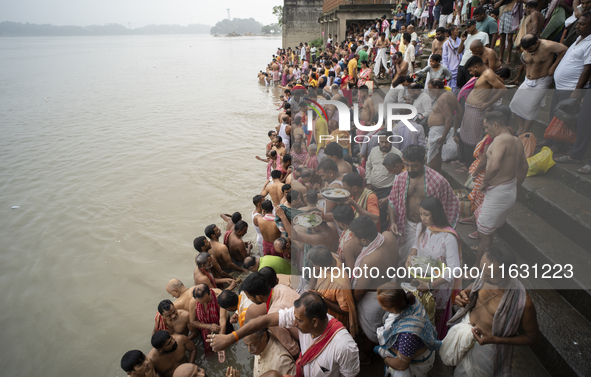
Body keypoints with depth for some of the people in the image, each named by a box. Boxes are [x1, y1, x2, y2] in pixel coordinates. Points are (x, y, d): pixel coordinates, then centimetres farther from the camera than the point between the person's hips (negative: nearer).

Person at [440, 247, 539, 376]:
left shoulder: (523, 302, -35)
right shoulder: (485, 278, -21)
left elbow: (532, 337, -18)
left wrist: (494, 340, -27)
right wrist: (463, 293, -18)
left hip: (486, 346, -4)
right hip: (465, 325, 5)